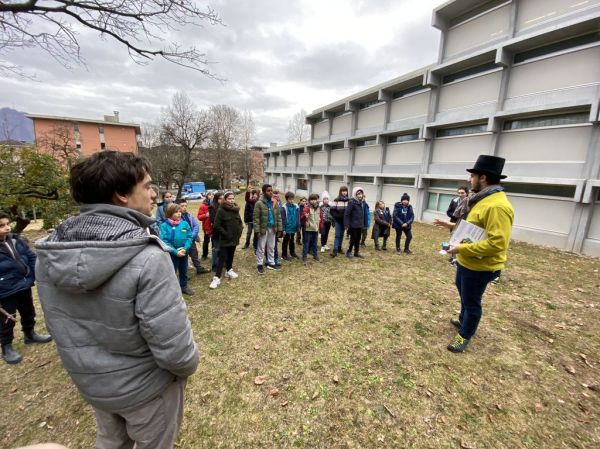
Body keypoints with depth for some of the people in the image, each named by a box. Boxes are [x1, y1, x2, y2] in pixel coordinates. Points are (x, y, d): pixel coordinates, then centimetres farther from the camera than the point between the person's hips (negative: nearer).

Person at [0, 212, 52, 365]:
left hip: (24, 286, 5)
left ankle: (29, 335, 43)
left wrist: (34, 276, 1)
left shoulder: (16, 240, -2)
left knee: (29, 313, 22)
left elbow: (31, 257, 7)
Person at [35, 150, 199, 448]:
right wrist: (188, 366, -8)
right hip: (145, 385, -5)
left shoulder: (48, 254, -12)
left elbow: (57, 324, 2)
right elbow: (174, 348, -31)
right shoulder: (147, 258, -35)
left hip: (88, 381, 6)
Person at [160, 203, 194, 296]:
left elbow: (190, 237, -4)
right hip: (172, 253, -3)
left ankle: (184, 287, 38)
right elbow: (164, 241, -17)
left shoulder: (185, 223, -6)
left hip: (184, 252, 3)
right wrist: (176, 252, -21)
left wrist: (185, 248, -17)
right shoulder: (164, 226, -13)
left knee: (184, 271, 19)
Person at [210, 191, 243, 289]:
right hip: (225, 239, -6)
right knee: (222, 257, -5)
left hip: (234, 238, 6)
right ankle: (217, 278, 0)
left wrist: (239, 231, 4)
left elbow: (240, 222, 18)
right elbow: (216, 226, -16)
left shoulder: (236, 209, 7)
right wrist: (226, 234, -16)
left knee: (231, 255, 19)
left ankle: (229, 270, 37)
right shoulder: (221, 210, -13)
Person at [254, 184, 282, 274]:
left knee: (271, 247, 15)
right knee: (261, 247, 5)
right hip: (263, 228, -5)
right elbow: (256, 218, -13)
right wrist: (257, 230, -18)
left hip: (272, 228, 5)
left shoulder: (274, 203, 6)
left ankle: (271, 263, 28)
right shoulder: (259, 203, -11)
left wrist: (279, 228, 3)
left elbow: (278, 216, 8)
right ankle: (259, 264, 18)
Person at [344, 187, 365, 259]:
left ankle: (356, 252, 26)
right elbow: (346, 214, -17)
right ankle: (349, 251, 19)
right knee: (353, 239, 0)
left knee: (358, 239, 13)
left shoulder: (361, 202, 9)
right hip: (353, 225, -7)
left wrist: (362, 223, 15)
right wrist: (346, 224, -20)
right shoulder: (351, 202, -15)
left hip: (359, 225, 7)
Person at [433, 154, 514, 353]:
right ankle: (463, 320, 52)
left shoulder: (498, 206, -28)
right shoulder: (482, 200, 6)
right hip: (466, 261, 10)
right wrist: (452, 226, 9)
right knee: (463, 292, 28)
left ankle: (465, 335, 29)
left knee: (471, 301, 9)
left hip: (479, 267, -10)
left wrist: (461, 248, -29)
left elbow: (496, 243, -33)